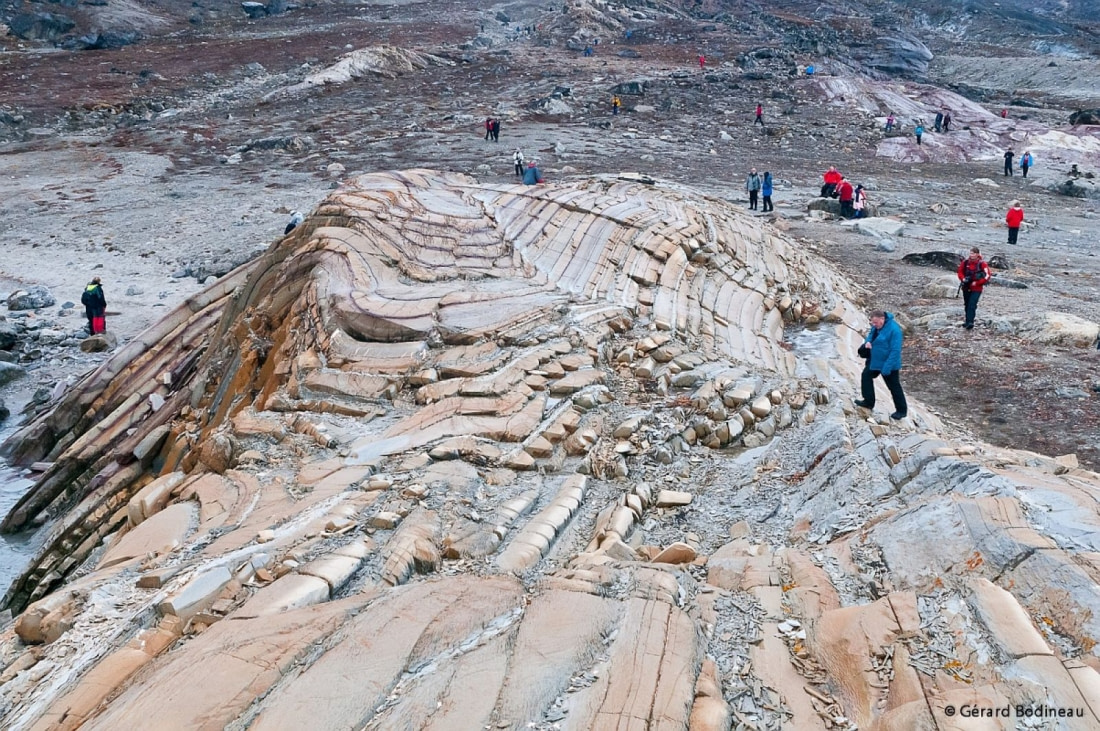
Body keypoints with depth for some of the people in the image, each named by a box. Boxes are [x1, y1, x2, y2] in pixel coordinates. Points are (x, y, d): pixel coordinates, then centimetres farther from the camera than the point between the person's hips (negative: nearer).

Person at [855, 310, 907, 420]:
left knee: (894, 386, 4)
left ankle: (902, 410, 20)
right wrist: (868, 341, -9)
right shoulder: (876, 326, -4)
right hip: (874, 360, 8)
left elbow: (895, 351, -28)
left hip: (889, 364, -8)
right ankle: (869, 402, 33)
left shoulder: (894, 329, -29)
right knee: (866, 376, 18)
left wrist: (887, 367, -28)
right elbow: (871, 334, 16)